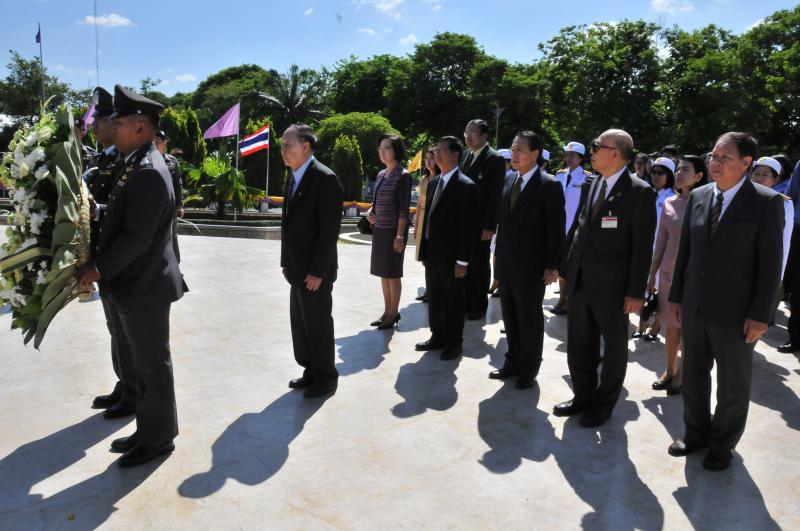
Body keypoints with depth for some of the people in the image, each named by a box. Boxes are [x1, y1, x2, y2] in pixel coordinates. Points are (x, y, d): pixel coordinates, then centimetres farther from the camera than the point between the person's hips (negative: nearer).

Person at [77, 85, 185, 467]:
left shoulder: (148, 172, -21)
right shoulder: (138, 166, 10)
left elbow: (137, 237, -23)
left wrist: (100, 269, -13)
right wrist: (104, 267, 5)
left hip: (144, 286, -10)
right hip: (134, 283, 10)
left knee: (153, 365, 5)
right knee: (144, 363, 18)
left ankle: (158, 438, 21)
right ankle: (149, 431, 33)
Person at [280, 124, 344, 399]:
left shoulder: (325, 179, -16)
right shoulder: (294, 179, 12)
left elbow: (329, 230, -19)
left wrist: (317, 272, -20)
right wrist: (287, 263, 12)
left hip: (314, 271, -8)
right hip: (297, 269, 8)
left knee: (318, 325, 4)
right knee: (300, 322, 16)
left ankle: (325, 378, 20)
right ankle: (311, 371, 32)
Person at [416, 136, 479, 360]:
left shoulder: (466, 186, -13)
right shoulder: (433, 182, 11)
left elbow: (469, 226, -15)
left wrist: (462, 261, -17)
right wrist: (424, 249, 11)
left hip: (451, 256, -7)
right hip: (432, 253, 7)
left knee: (453, 301, 6)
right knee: (434, 299, 15)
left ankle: (453, 342, 20)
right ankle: (438, 337, 29)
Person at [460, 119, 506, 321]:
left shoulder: (495, 159, -10)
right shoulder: (469, 157, 14)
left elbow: (494, 195, -15)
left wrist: (489, 227, -18)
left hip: (480, 224, -7)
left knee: (479, 266, 4)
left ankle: (479, 307, 15)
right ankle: (467, 303, 22)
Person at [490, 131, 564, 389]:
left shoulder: (549, 186, -12)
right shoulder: (509, 180, 8)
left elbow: (556, 229, -12)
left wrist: (552, 266, -13)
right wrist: (498, 252, 12)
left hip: (531, 267, -6)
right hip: (505, 264, 6)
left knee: (530, 319, 9)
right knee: (510, 317, 16)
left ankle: (529, 370, 24)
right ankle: (513, 362, 32)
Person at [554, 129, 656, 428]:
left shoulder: (639, 192, -12)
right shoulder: (595, 184, 9)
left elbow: (642, 247, -12)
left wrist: (636, 292, -13)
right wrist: (570, 267, 9)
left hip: (612, 286, -7)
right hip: (580, 280, 7)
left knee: (614, 347, 13)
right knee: (578, 345, 17)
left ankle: (604, 404, 28)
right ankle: (583, 396, 35)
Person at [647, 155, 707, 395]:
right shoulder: (669, 203, 3)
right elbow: (660, 243, 8)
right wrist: (652, 276, 9)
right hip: (668, 274, 4)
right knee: (671, 326, 13)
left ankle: (683, 373, 22)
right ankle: (670, 370, 28)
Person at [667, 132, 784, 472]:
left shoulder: (766, 203, -9)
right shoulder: (698, 197, 4)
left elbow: (770, 263, -11)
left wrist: (760, 315, -13)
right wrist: (676, 296, 8)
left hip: (735, 313, -4)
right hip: (695, 307, 4)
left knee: (733, 383, 12)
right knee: (693, 375, 16)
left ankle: (723, 443, 31)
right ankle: (696, 433, 35)